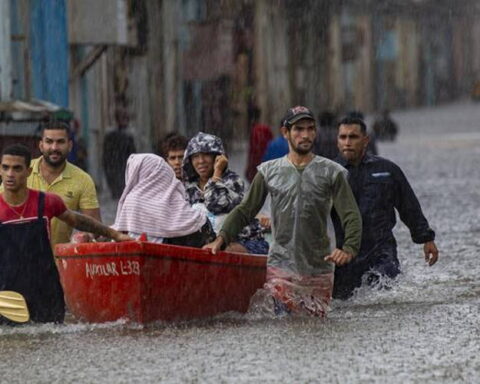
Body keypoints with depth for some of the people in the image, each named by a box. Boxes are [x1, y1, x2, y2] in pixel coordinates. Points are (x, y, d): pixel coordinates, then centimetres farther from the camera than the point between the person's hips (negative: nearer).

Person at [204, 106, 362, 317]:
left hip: (318, 267, 0)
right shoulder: (269, 171, 9)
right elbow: (245, 211, 12)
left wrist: (349, 249, -19)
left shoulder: (331, 172, 4)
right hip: (280, 266, 0)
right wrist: (221, 238, -4)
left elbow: (351, 216, -1)